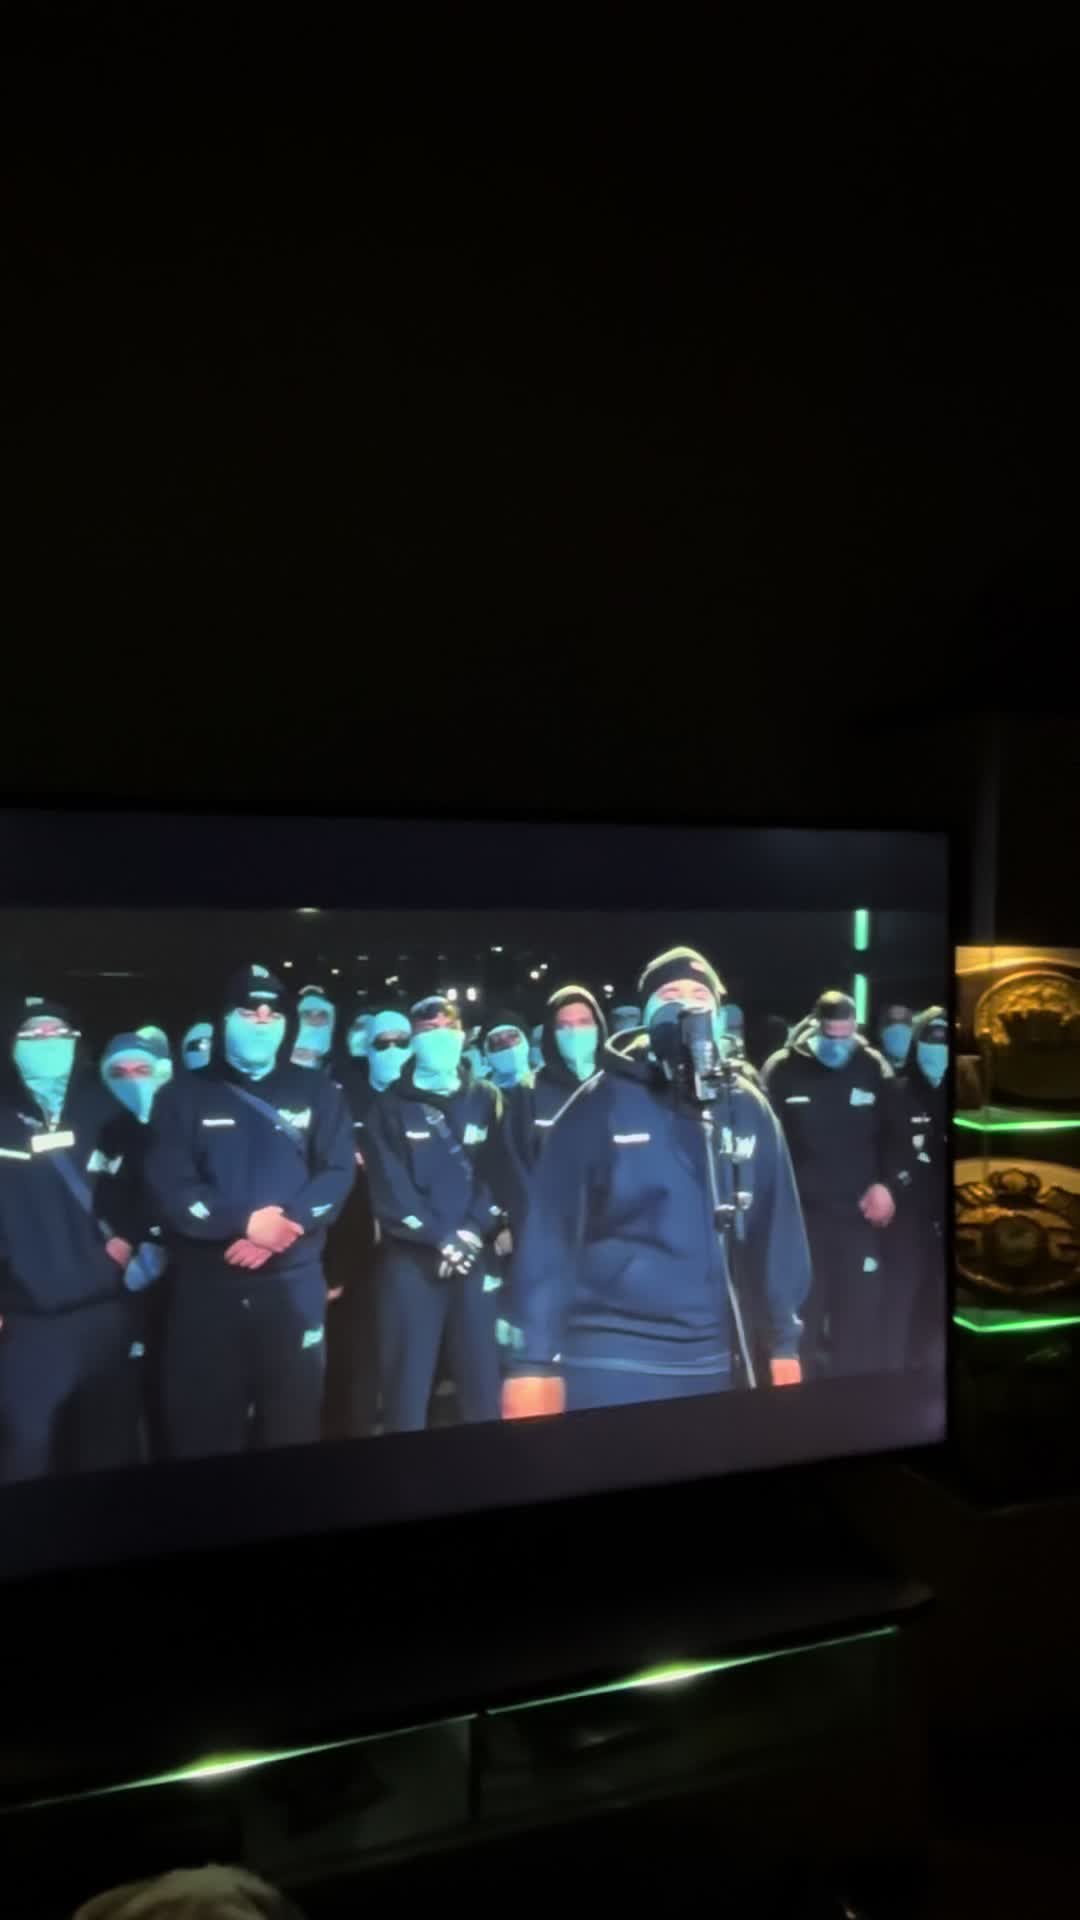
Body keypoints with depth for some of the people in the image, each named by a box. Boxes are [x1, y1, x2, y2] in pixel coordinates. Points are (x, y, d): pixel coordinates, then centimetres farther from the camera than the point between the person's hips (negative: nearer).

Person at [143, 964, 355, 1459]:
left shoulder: (317, 1092, 9)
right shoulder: (185, 1096, 6)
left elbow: (338, 1174, 0)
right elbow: (170, 1186, -4)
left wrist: (283, 1225, -16)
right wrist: (246, 1221, -18)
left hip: (293, 1284, 1)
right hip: (206, 1287, 0)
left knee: (292, 1426, 6)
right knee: (204, 1430, 3)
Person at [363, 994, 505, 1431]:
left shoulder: (486, 1101, 11)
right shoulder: (391, 1106, 5)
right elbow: (388, 1187, -5)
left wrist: (472, 1232, -12)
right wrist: (440, 1238, -13)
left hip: (476, 1257, 2)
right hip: (411, 1259, -2)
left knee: (483, 1382, 3)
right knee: (407, 1384, 0)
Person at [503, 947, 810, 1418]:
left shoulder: (748, 1109, 6)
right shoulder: (603, 1103, -5)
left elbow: (776, 1227, 9)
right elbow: (550, 1230, -8)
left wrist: (785, 1343, 7)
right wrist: (536, 1360, -13)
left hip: (711, 1362, 4)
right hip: (610, 1362, -4)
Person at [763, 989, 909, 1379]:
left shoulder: (874, 1068, 2)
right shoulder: (782, 1070, -5)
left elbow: (893, 1134, 10)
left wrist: (886, 1183, -2)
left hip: (859, 1213, 2)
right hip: (800, 1213, -1)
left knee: (863, 1318, 7)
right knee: (802, 1320, 5)